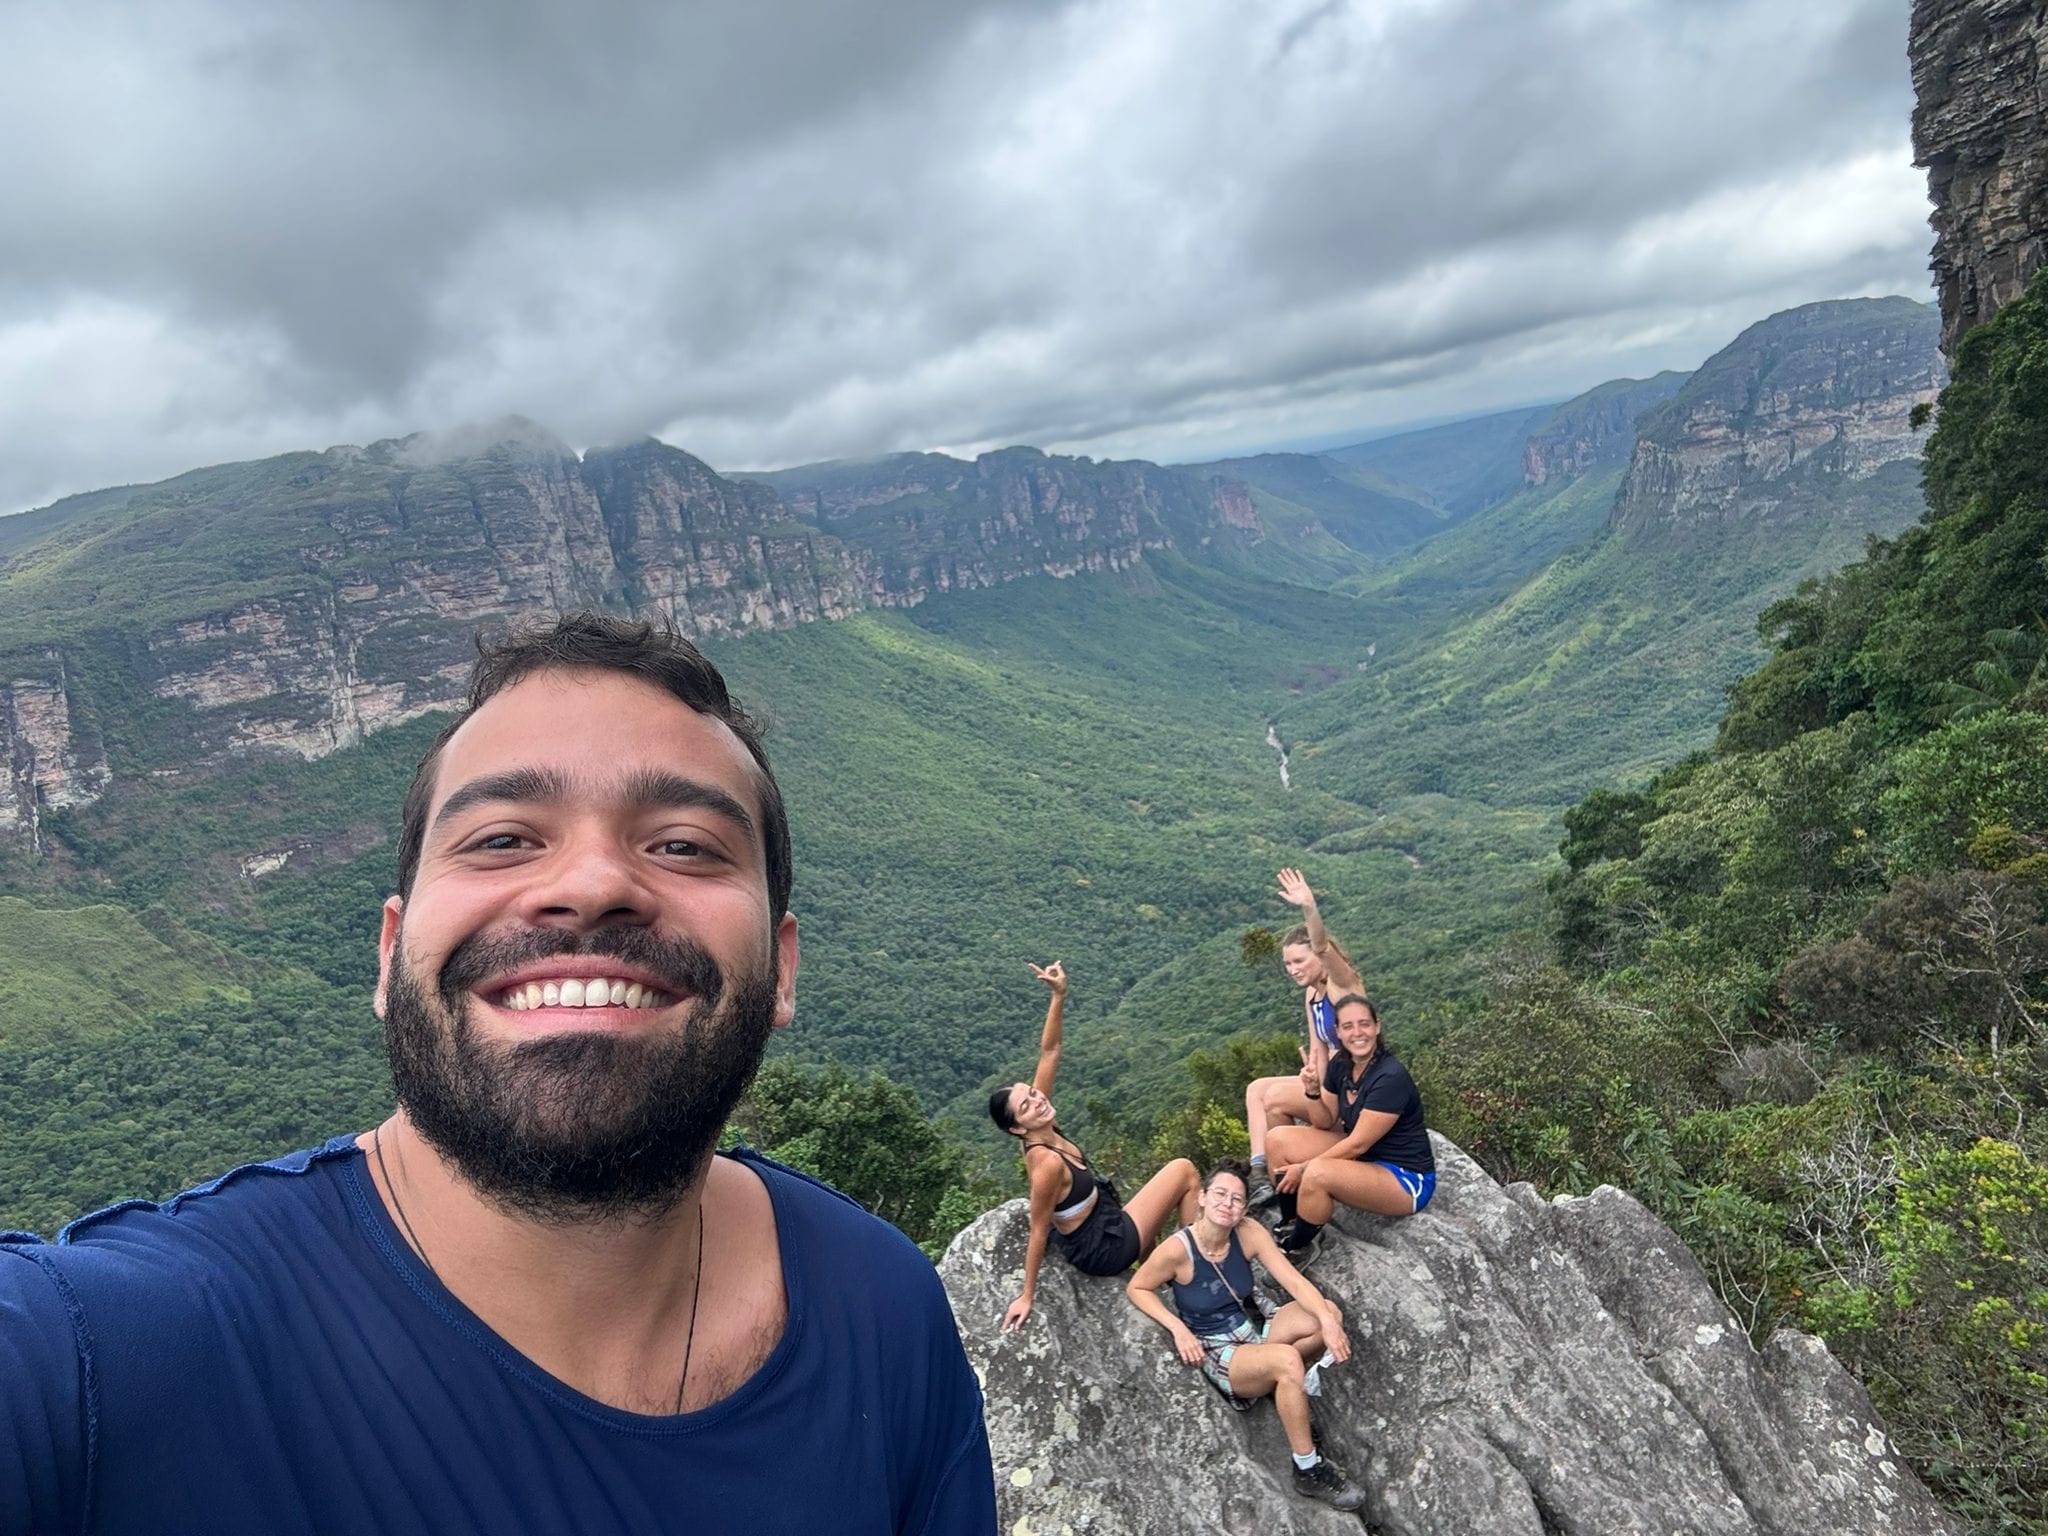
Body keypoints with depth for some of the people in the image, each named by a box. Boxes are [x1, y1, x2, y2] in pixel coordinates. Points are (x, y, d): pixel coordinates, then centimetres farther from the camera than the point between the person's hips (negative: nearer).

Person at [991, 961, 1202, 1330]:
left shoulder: (1043, 1130, -10)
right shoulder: (1047, 1162, -32)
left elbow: (1049, 1052, -9)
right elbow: (1039, 1231, -23)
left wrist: (1059, 996, -20)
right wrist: (1027, 1296, -13)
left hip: (1103, 1228, 9)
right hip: (1105, 1249, -9)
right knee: (1185, 1171, 0)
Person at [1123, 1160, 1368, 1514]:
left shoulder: (1249, 1234, -11)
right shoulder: (1177, 1249, -21)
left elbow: (1295, 1281, -18)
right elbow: (1137, 1289, -7)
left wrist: (1328, 1321, -36)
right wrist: (1178, 1329, -20)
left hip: (1251, 1337, 5)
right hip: (1215, 1353, -5)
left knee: (1328, 1313, -17)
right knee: (1286, 1361, -33)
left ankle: (1278, 1383, -1)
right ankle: (1308, 1470, -16)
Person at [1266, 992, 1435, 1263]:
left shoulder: (1391, 1077, -25)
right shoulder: (1340, 1064, -1)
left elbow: (1358, 1143, -22)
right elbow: (1326, 1123, 6)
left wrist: (1303, 1168, -16)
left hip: (1407, 1180, -9)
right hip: (1362, 1158, 9)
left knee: (1317, 1174, -34)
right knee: (1278, 1139, -3)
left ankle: (1296, 1250, -8)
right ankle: (1291, 1228, 9)